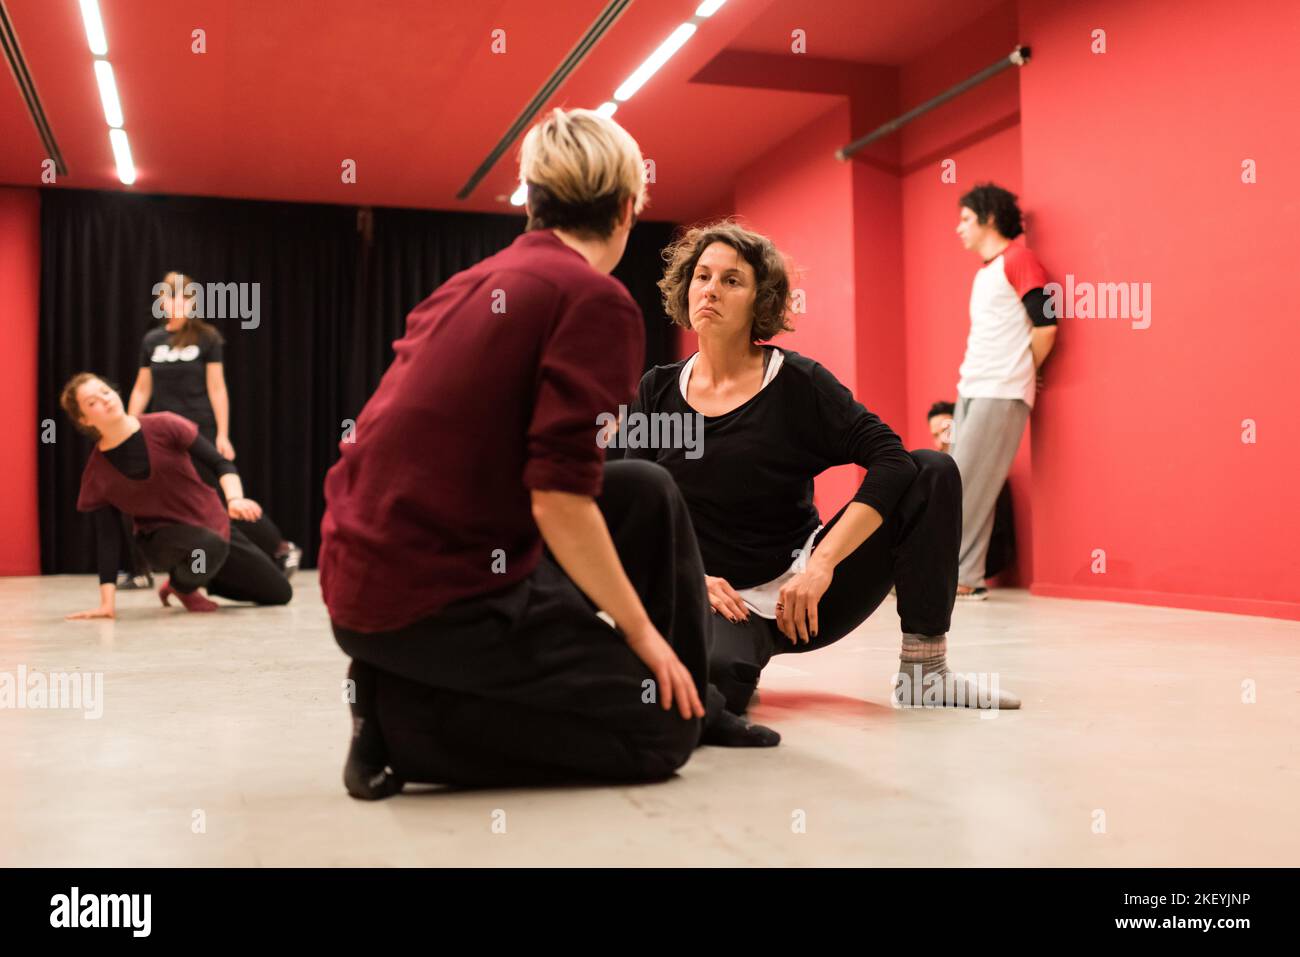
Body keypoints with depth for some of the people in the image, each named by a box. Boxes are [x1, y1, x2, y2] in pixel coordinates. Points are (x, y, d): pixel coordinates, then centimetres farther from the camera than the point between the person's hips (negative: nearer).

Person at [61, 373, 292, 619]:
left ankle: (192, 576, 25)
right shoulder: (95, 473, -13)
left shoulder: (163, 425, -14)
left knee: (280, 594, 7)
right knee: (210, 546, -40)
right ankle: (181, 585, -3)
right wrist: (107, 603, -15)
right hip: (162, 536, -3)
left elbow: (221, 463, -13)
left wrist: (235, 499, -34)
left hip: (214, 523, 3)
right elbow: (108, 537, -10)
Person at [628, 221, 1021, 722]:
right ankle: (745, 650, 0)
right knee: (712, 673, -39)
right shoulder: (657, 390, 2)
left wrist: (822, 563, -26)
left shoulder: (797, 381, -5)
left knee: (933, 472, -15)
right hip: (715, 595, -1)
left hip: (805, 589, 1)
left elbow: (892, 460, -17)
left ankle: (922, 670, -7)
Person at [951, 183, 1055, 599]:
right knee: (968, 488, 3)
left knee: (969, 486, -9)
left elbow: (1045, 327, -11)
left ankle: (954, 576, -5)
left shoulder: (1019, 259, -5)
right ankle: (967, 578, 6)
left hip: (1001, 394, -8)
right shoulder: (984, 272, 20)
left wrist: (1018, 375, 0)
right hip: (971, 391, 8)